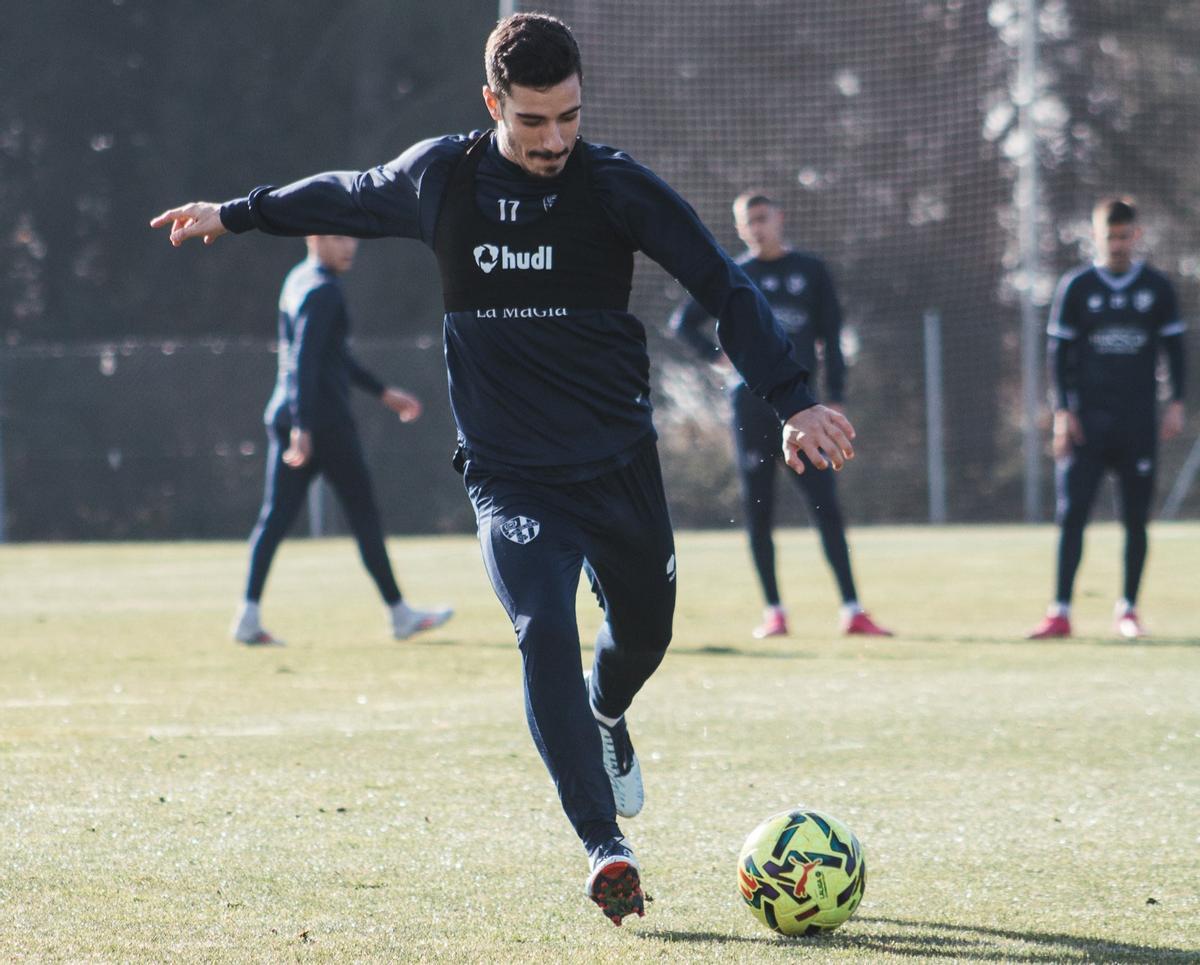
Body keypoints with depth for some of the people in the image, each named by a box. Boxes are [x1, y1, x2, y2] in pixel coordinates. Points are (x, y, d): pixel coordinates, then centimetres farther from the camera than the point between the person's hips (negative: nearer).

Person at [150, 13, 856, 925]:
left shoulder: (618, 187, -10)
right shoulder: (440, 177, -4)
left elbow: (726, 288, -9)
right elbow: (348, 196, 17)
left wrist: (794, 399, -17)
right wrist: (238, 214, 29)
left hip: (620, 464, 1)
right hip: (510, 477, -1)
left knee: (643, 632, 15)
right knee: (544, 633, -21)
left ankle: (607, 717, 53)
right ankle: (606, 847, -20)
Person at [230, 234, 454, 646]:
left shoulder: (298, 280, 17)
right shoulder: (322, 291, -13)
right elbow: (303, 361, -23)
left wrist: (382, 392, 32)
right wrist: (302, 427, -28)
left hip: (283, 414, 9)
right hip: (325, 420, -9)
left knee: (275, 516, 2)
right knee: (364, 514, 2)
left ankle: (248, 616, -9)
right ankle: (399, 614, 10)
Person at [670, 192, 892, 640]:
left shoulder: (811, 271, 8)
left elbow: (831, 337, 7)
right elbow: (683, 321, 16)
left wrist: (835, 399, -2)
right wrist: (717, 355, 0)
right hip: (750, 406, 1)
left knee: (826, 506, -7)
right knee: (758, 510, 1)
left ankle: (852, 611, -9)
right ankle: (774, 611, 6)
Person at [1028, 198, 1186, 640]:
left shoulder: (1156, 287, 5)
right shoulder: (1076, 287, 3)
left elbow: (1174, 347, 10)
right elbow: (1059, 351, 4)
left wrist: (1176, 403, 1)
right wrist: (1063, 411, -4)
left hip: (1139, 420, 1)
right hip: (1088, 417, -1)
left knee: (1136, 518, 2)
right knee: (1072, 513, -7)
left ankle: (1127, 608, 13)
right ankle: (1060, 612, -6)